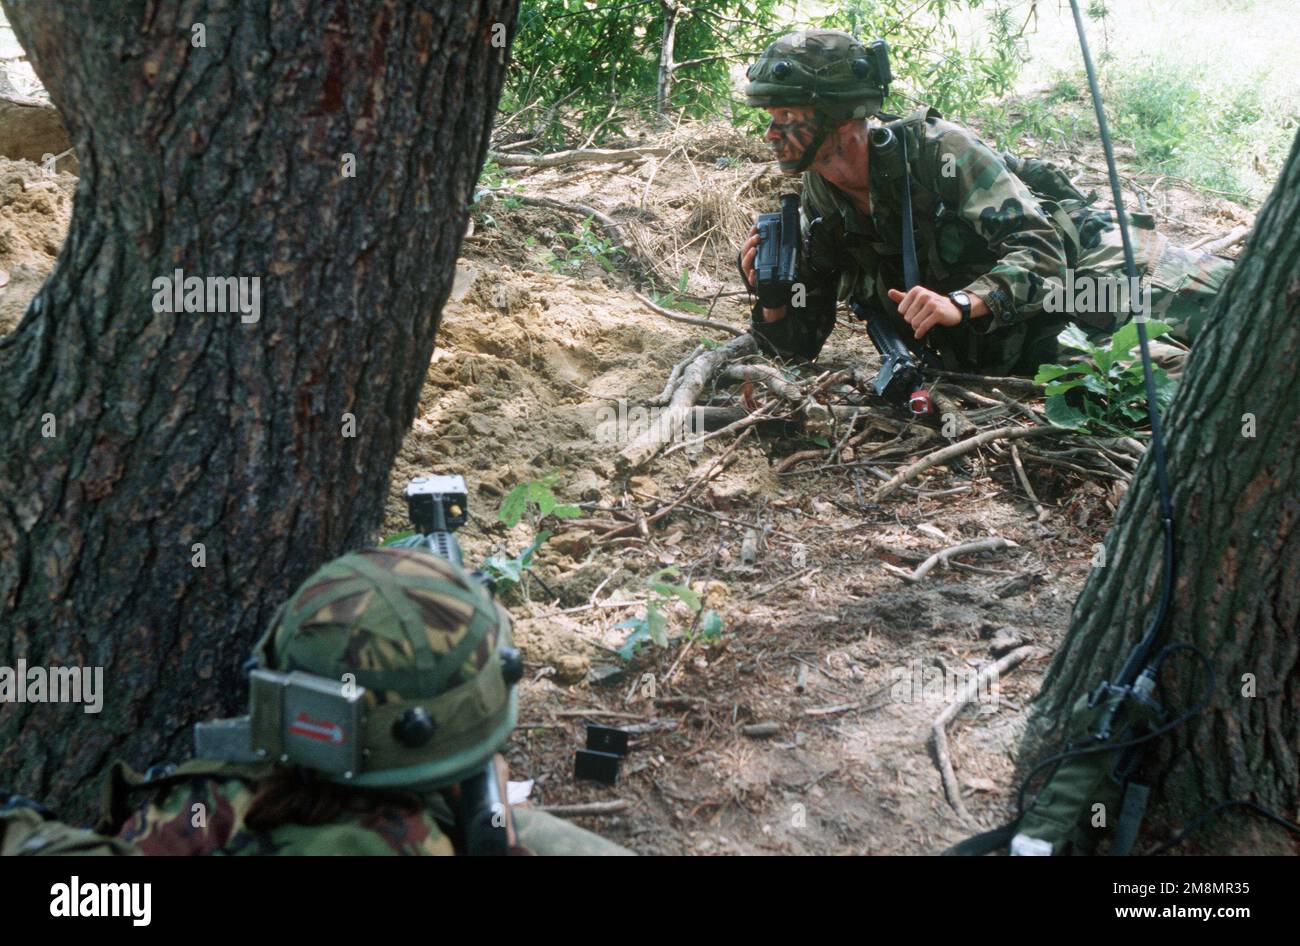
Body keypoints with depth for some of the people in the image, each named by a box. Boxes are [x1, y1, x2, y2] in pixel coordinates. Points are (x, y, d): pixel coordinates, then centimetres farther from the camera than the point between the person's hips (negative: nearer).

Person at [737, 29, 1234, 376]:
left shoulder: (936, 148, -30)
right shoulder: (817, 214, -12)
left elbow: (1041, 251, -33)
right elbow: (801, 343, -7)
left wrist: (962, 305, -49)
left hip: (1072, 247, -5)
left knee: (1214, 302, -4)